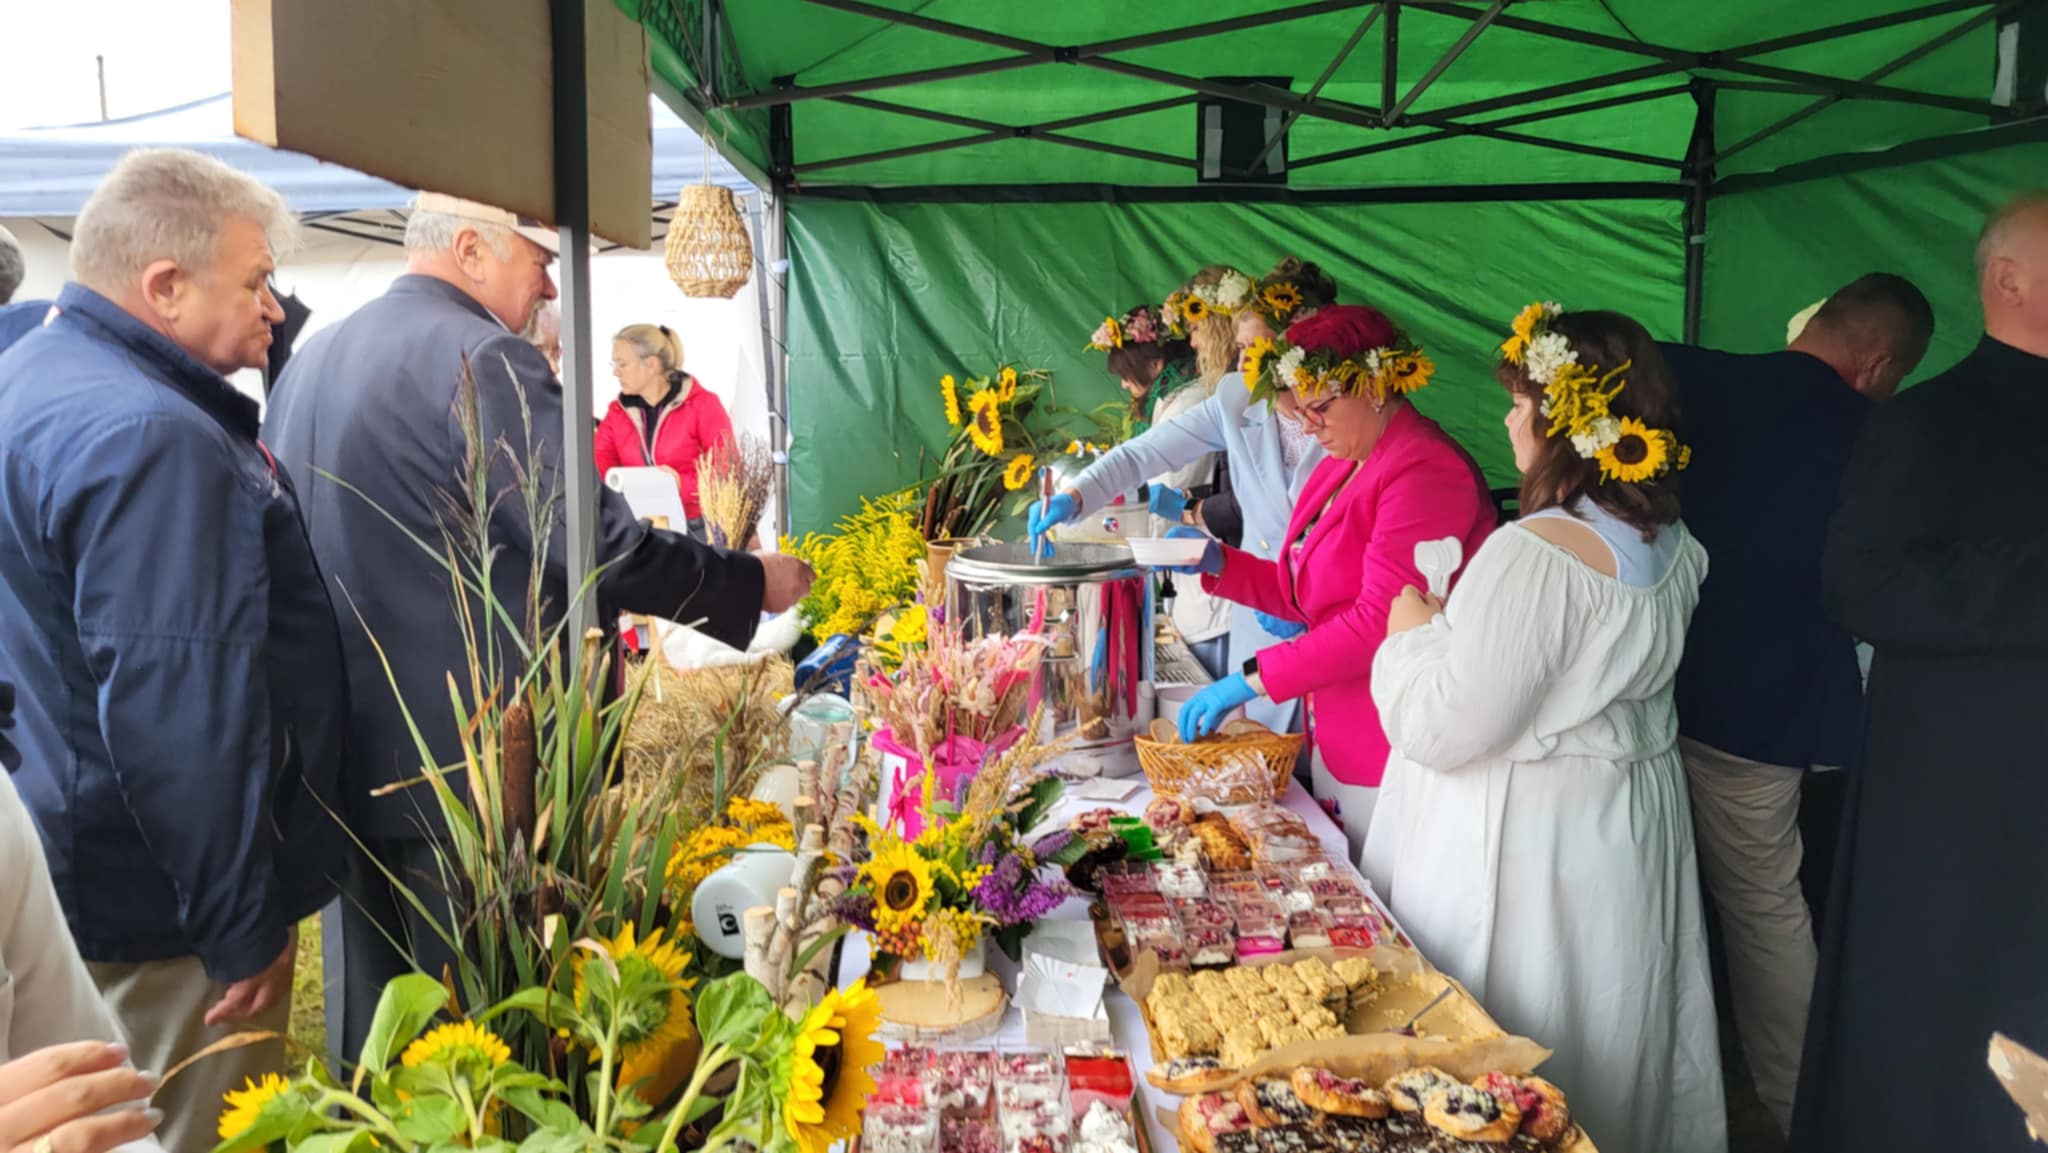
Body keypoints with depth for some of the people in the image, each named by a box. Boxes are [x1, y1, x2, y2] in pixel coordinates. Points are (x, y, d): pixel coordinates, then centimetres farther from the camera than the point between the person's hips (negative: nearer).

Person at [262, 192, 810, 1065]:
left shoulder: (309, 359, 12)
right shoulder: (482, 359, -16)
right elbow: (601, 547, -19)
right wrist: (754, 583, -7)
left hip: (342, 755, 9)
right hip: (469, 767, -8)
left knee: (373, 1025, 19)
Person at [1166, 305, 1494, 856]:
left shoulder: (1425, 470, -17)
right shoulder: (1338, 469, 13)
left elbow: (1380, 619, -23)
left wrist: (1254, 679, -22)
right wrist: (1219, 563, 3)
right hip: (1333, 740, 9)